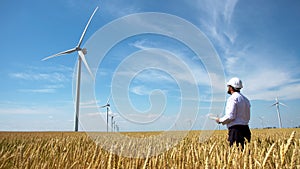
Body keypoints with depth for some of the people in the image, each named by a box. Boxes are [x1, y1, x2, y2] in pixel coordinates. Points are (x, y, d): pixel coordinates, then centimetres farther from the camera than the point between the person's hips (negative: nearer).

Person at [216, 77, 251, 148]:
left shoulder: (233, 98, -11)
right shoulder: (245, 99, 18)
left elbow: (230, 116, -18)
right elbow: (248, 118, 21)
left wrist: (220, 120, -3)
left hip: (236, 130, -9)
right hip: (245, 129, 9)